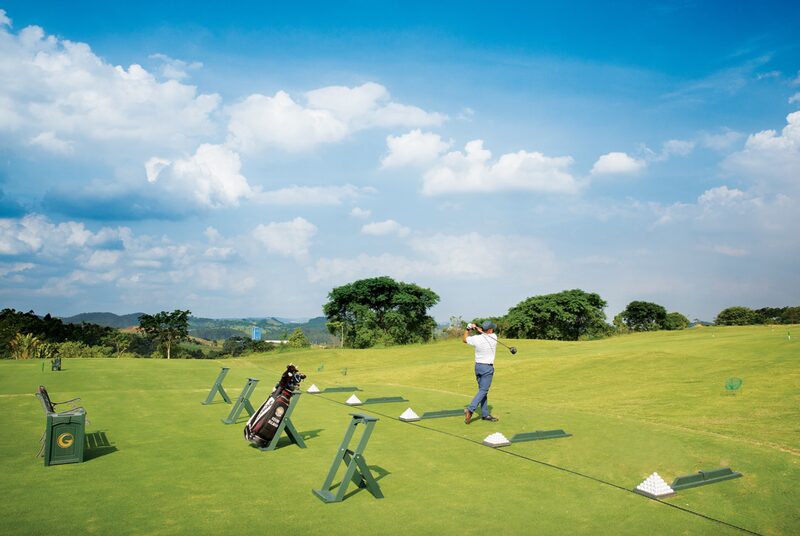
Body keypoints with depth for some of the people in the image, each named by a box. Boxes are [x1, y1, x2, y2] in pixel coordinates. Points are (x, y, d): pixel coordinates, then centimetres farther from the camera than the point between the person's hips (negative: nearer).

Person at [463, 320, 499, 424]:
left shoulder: (476, 339, -7)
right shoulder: (493, 337, -10)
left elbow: (465, 339, 12)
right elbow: (485, 333, 10)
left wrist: (468, 329, 18)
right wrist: (476, 328, -1)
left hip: (477, 366, 4)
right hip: (487, 368, -4)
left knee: (482, 390, 12)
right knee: (483, 390, -5)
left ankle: (485, 414, 14)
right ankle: (470, 409, -23)